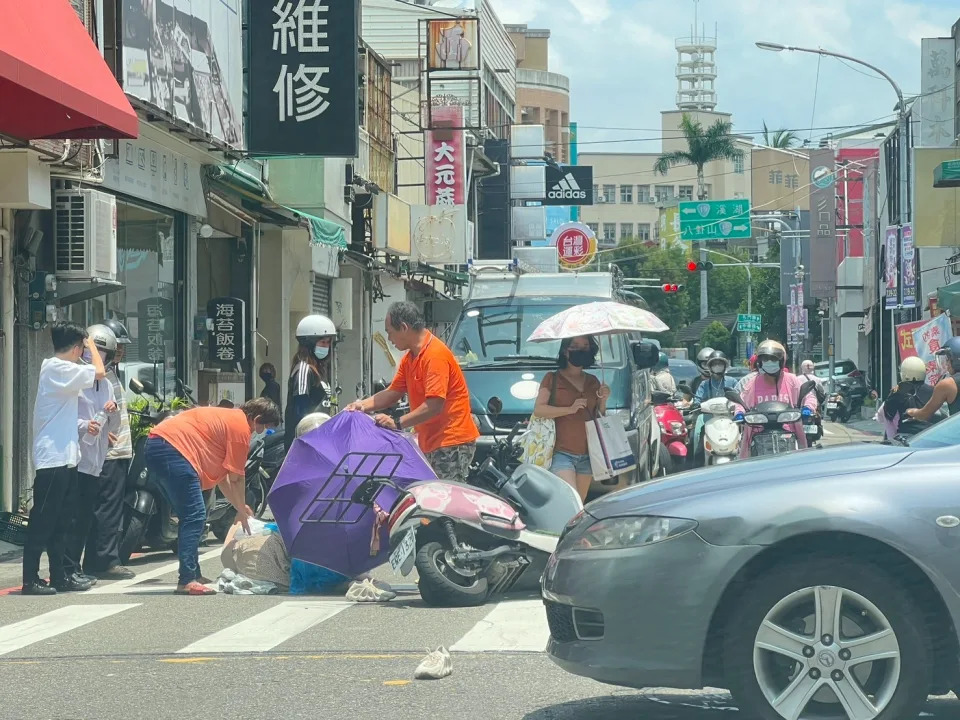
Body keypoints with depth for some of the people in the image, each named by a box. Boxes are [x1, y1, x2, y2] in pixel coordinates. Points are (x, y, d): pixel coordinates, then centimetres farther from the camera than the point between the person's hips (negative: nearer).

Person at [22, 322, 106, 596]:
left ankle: (59, 576, 18)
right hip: (53, 458, -10)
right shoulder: (58, 369, -13)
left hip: (65, 457, 10)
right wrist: (91, 346, -2)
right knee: (42, 521, -7)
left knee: (59, 521, 13)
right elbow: (99, 372, -17)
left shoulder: (54, 367, 17)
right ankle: (30, 579, -6)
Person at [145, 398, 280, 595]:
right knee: (195, 516, -11)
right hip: (173, 448, -11)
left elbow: (221, 473, 30)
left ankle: (193, 574, 21)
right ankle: (187, 582, -16)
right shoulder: (241, 427, -3)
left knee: (190, 516, 17)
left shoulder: (229, 417, 26)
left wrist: (239, 506, 31)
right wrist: (242, 512, 13)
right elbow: (236, 478, 0)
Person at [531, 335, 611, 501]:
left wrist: (603, 400, 0)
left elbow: (600, 418, 21)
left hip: (587, 455, 5)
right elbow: (538, 410, -7)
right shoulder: (552, 379, 4)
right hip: (562, 453, -5)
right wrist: (570, 409, -17)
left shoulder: (592, 382, 17)